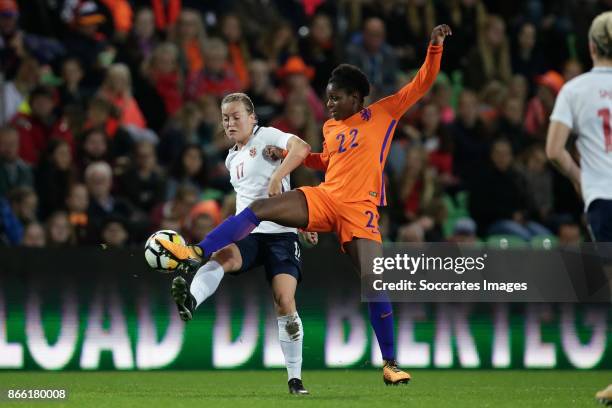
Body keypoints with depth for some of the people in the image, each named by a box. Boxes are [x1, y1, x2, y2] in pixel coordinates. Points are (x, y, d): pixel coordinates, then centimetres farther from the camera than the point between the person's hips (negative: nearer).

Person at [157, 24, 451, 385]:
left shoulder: (385, 113, 2)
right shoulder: (331, 128, 16)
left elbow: (421, 84, 0)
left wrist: (435, 48, -10)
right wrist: (290, 154, 23)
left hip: (360, 209, -4)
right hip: (325, 198, 4)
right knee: (258, 209, -14)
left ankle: (391, 365, -3)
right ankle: (197, 255, -18)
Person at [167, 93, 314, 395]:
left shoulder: (266, 137, 0)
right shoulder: (232, 159, 21)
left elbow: (301, 148, -19)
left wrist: (277, 178, -31)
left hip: (280, 233, -5)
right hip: (246, 234, 5)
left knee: (284, 301, -15)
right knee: (222, 256, -31)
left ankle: (295, 378, -4)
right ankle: (189, 303, -61)